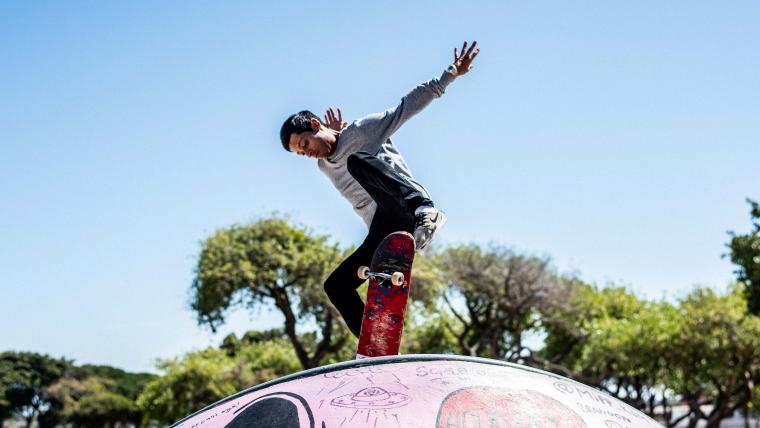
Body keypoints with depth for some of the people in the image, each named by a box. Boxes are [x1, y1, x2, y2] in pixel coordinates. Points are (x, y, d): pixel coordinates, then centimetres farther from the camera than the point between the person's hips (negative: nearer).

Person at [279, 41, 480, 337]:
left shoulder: (363, 129, 5)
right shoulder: (325, 167, 22)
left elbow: (409, 105, 1)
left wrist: (450, 74, -5)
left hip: (402, 214, -7)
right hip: (381, 233, 7)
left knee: (357, 161, -29)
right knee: (336, 286, -2)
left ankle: (425, 210, -48)